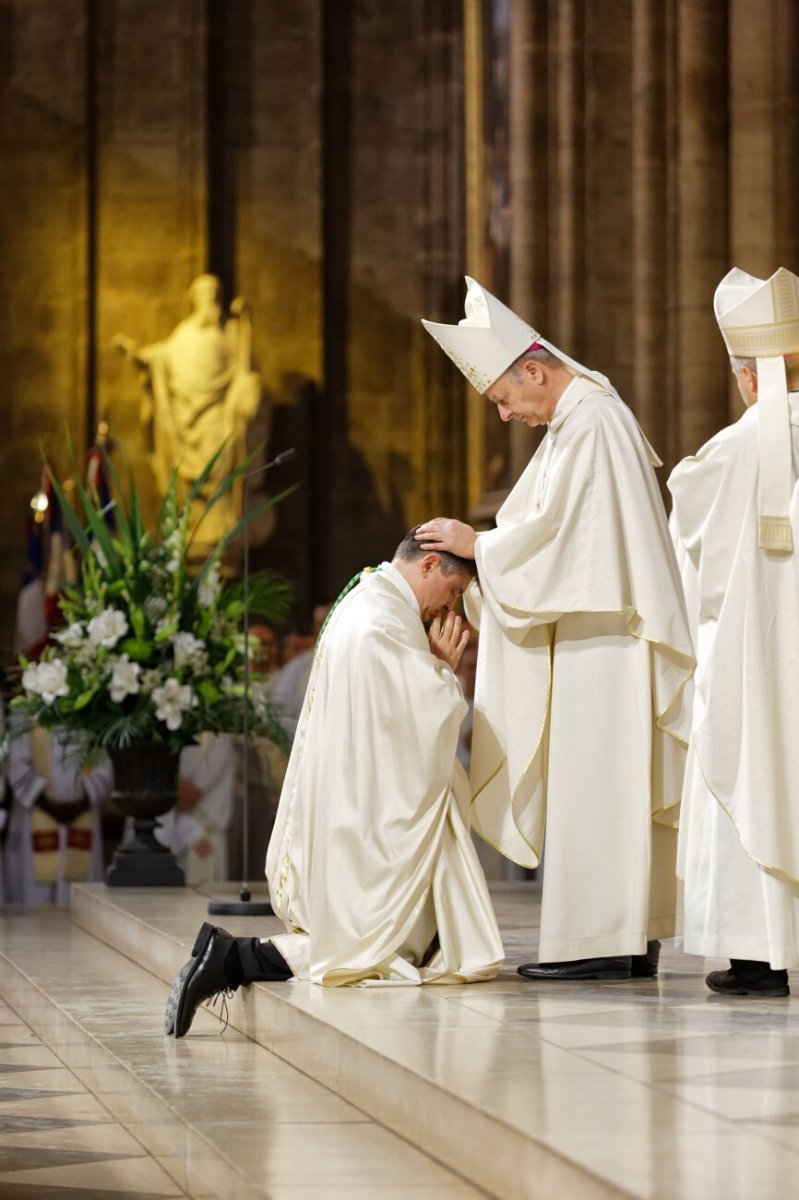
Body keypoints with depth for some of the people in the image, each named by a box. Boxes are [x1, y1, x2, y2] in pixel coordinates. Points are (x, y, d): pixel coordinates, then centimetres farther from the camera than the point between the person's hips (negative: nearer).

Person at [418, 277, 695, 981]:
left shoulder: (588, 424, -15)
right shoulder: (587, 414, 17)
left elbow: (554, 529, -17)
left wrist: (478, 544, -5)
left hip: (600, 638, -10)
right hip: (596, 632, 10)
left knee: (592, 781, -9)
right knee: (614, 787, 9)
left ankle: (598, 941, -8)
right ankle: (632, 938, 11)